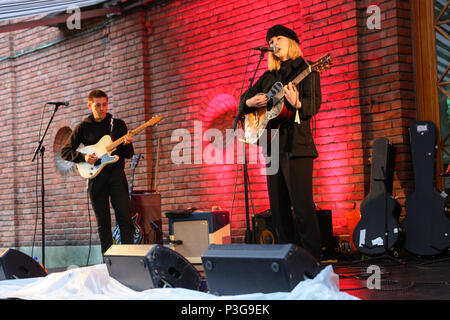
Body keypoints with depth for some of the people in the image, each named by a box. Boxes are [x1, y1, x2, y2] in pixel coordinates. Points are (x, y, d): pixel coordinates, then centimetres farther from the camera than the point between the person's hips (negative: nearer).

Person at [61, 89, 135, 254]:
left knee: (125, 218, -7)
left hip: (116, 174, 0)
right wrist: (83, 156, -9)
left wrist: (127, 144, -12)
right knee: (103, 222, 3)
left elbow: (129, 155, 10)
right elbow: (65, 151, 7)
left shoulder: (118, 124, 10)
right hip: (96, 177, 0)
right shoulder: (83, 127, 7)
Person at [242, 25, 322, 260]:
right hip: (272, 146, 7)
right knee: (279, 210, 7)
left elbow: (314, 104, -10)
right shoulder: (269, 76, 20)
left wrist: (297, 104, -31)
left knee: (303, 208, -12)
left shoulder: (305, 70, 1)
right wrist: (250, 102, 2)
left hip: (296, 145, -7)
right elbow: (245, 97, 25)